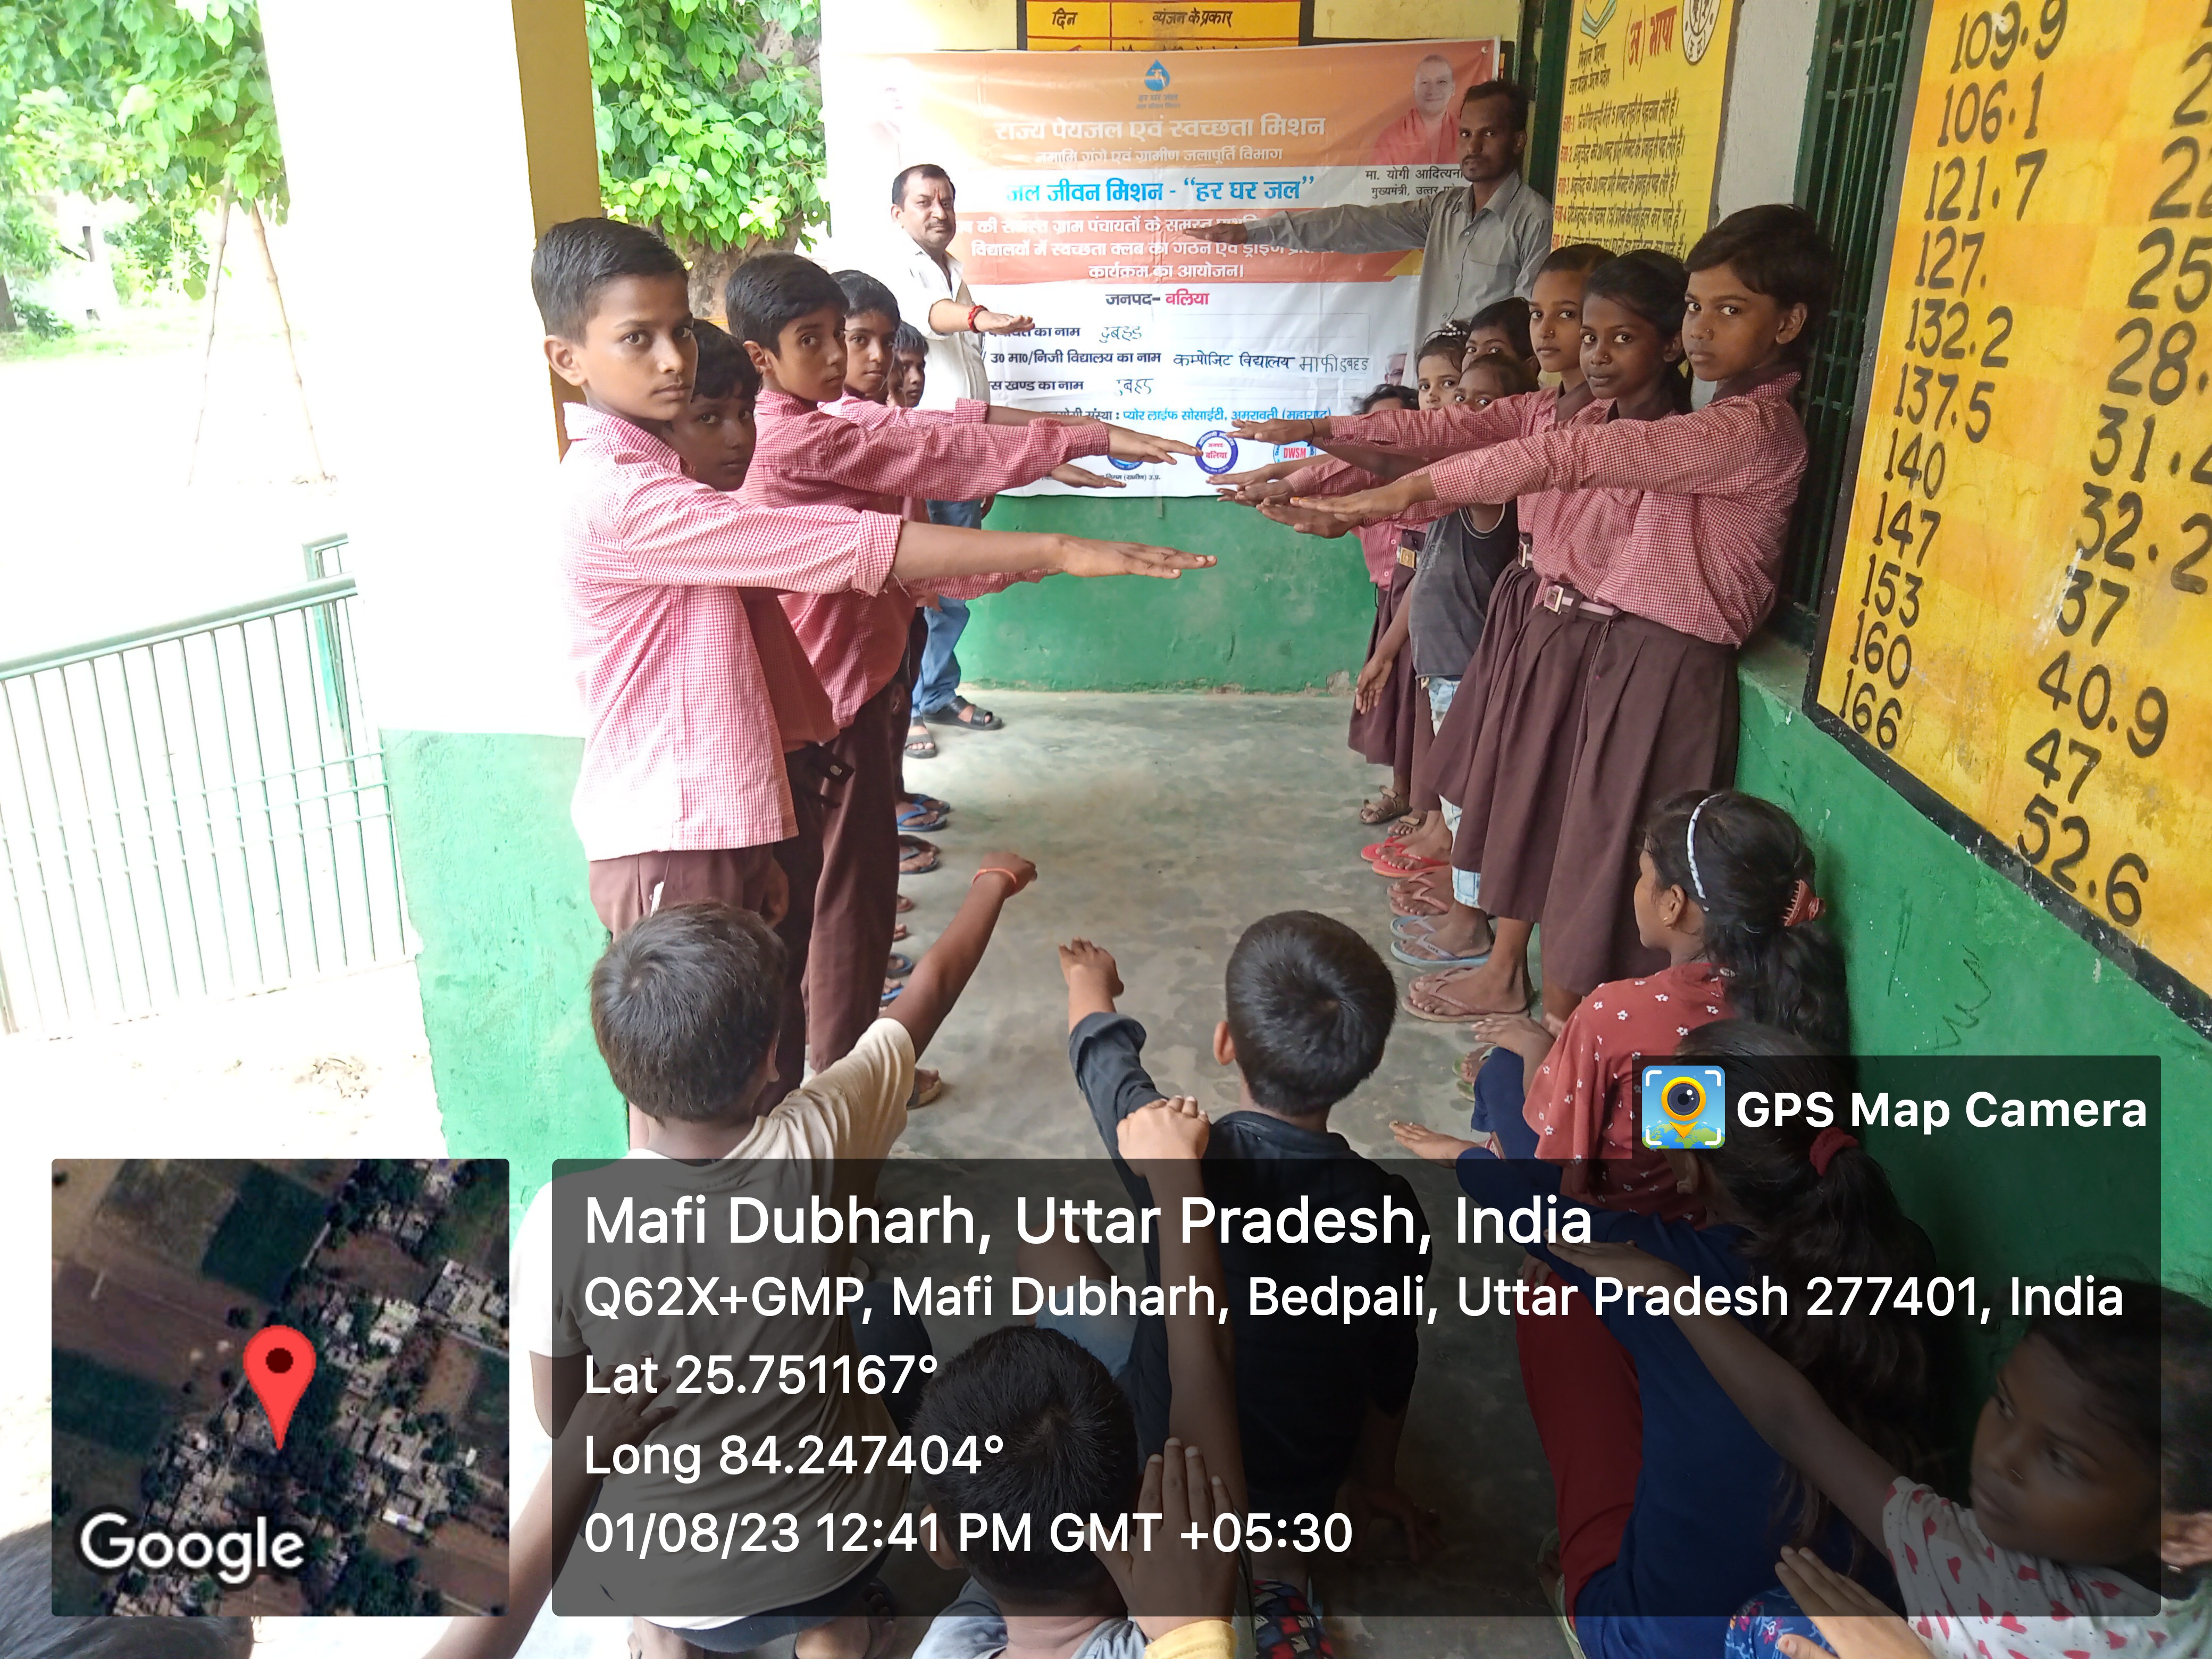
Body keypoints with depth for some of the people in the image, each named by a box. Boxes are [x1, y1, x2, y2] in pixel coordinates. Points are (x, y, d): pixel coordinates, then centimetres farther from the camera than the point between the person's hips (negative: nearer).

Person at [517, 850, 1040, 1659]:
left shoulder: (561, 1223, -27)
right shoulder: (821, 1144, -27)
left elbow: (560, 1418, -9)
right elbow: (932, 986, -8)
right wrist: (994, 883, 10)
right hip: (835, 1541, -1)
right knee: (895, 1325, 26)